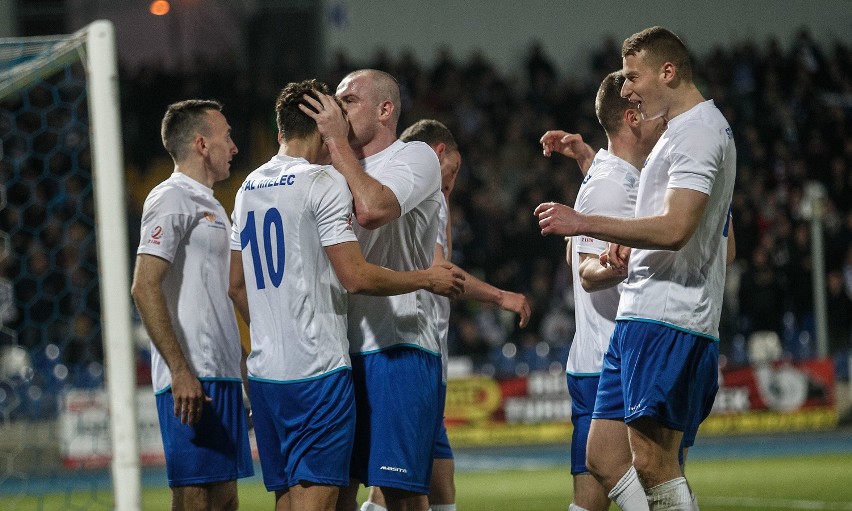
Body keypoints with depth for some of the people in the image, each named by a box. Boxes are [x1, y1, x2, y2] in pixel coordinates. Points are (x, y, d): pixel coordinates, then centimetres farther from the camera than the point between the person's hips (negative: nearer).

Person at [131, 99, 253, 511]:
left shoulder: (207, 204, 21)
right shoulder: (171, 199, -8)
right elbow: (144, 288, -17)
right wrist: (181, 371, -24)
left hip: (220, 376, 10)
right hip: (192, 379, -10)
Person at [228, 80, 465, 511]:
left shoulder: (249, 188, 14)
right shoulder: (324, 183, -9)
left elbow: (237, 285, 20)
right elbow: (356, 277, -15)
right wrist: (427, 279, -2)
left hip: (264, 371, 7)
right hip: (318, 370, -7)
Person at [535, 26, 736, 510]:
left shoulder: (699, 130, -10)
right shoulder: (683, 131, 24)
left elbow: (675, 228, -22)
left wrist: (583, 223, -17)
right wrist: (627, 248, 15)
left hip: (666, 320, -11)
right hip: (642, 316, 11)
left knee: (653, 461, -14)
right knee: (602, 456, 6)